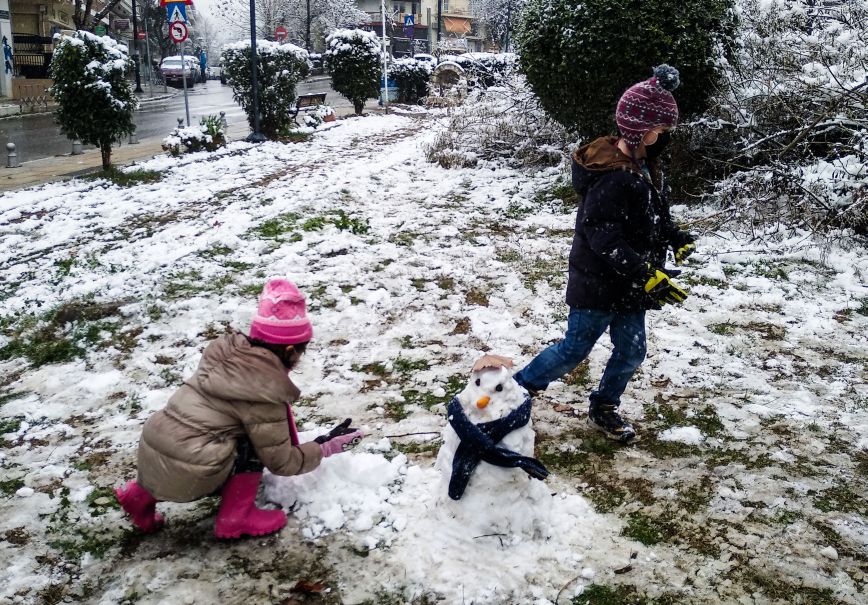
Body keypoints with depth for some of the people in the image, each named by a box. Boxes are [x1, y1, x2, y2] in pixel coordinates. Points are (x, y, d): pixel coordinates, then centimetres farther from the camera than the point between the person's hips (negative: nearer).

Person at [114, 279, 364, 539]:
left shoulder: (226, 355, 8)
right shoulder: (263, 393, -13)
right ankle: (235, 518, 6)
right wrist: (326, 447, 7)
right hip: (184, 478, -8)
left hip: (150, 459, 8)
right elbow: (280, 461, -5)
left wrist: (287, 442, 28)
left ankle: (142, 494, 25)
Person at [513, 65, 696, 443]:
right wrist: (647, 275, -32)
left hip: (629, 284, 9)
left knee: (631, 351, 15)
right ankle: (516, 388, 23)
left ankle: (604, 408, 35)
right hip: (599, 284, -9)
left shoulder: (642, 165, 6)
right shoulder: (612, 177, -26)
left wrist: (676, 239, 2)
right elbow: (604, 239, -30)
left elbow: (654, 216, 18)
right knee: (574, 349, 4)